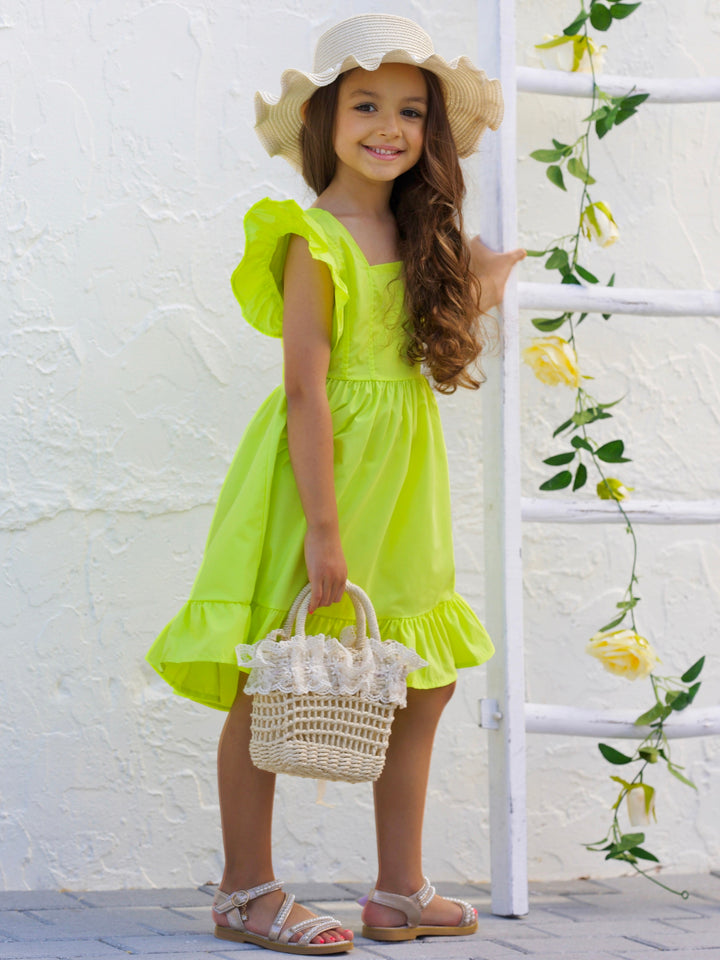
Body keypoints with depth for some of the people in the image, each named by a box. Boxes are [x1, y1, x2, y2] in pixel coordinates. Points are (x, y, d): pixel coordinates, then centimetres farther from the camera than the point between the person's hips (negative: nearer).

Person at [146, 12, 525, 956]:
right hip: (322, 468, -8)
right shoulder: (315, 242, -14)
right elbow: (307, 391, -17)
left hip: (400, 480, 8)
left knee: (424, 679, 9)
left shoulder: (420, 237, 8)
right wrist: (323, 526, -20)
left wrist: (480, 279, 12)